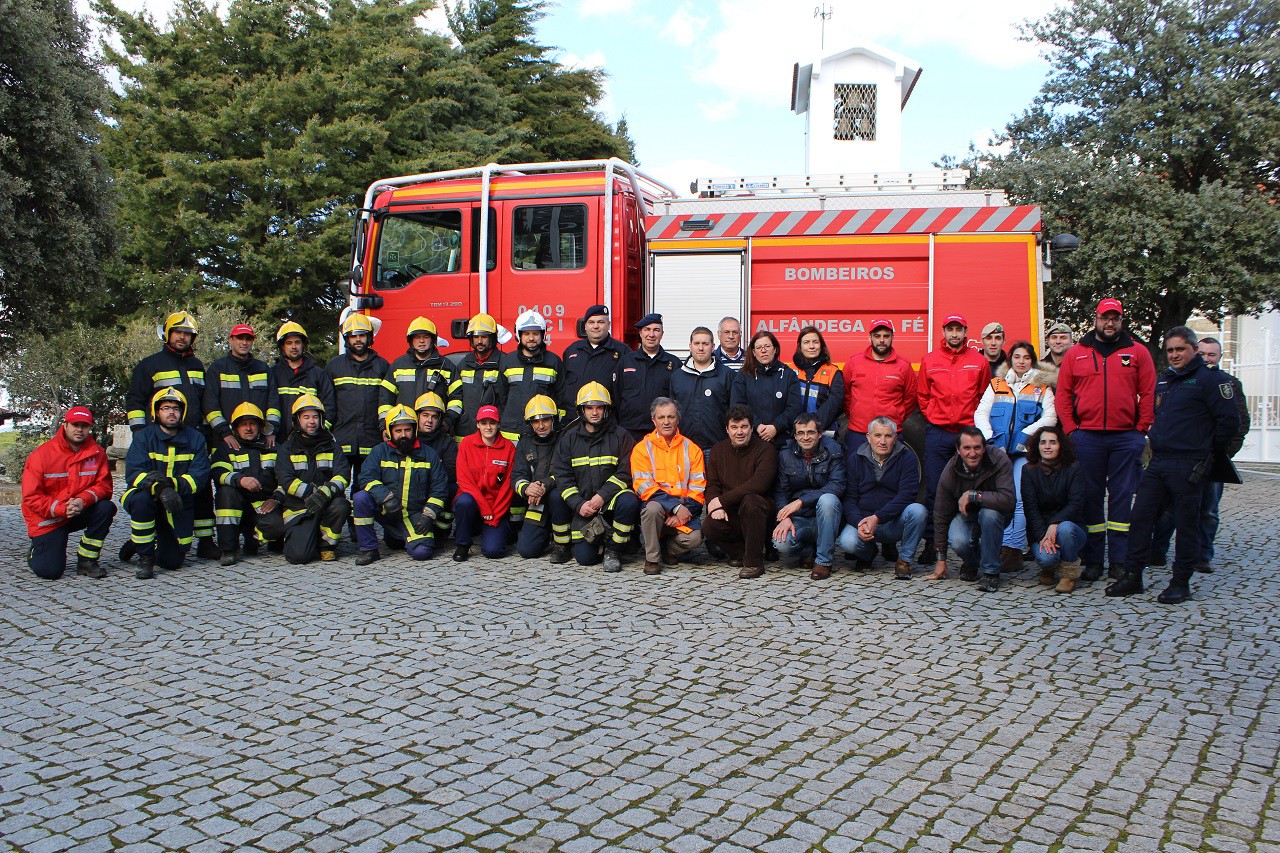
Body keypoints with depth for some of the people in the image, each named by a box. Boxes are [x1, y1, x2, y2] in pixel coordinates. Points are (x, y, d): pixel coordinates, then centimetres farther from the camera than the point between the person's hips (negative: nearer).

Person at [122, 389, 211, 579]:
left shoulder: (195, 439, -1)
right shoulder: (144, 437, -5)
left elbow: (199, 476, -11)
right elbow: (133, 474, -18)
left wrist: (171, 484, -30)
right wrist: (160, 489, -38)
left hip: (180, 504, 2)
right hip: (149, 498, -1)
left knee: (172, 561, -3)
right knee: (141, 499, -38)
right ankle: (144, 557, -19)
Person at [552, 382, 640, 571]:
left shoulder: (621, 436, 1)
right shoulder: (569, 439, 7)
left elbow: (625, 473, -6)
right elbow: (561, 476, 2)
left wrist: (603, 496, -20)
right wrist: (579, 504, -12)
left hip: (611, 499, -1)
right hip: (583, 505, 2)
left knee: (629, 502, -37)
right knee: (584, 558, -11)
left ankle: (613, 550, -14)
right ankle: (597, 538, 25)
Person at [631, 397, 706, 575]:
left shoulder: (691, 449, 9)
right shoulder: (642, 448, 3)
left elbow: (698, 488, 4)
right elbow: (643, 486, -9)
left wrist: (686, 511, -14)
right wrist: (676, 507, -18)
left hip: (684, 510, 1)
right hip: (656, 504, -1)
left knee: (694, 538, -26)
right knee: (653, 507, -35)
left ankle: (667, 549, 9)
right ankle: (652, 558, -13)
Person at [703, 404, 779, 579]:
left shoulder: (766, 449, -7)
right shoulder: (718, 450, 9)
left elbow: (758, 484, -21)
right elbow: (712, 484, 7)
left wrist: (722, 500, -20)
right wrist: (716, 506, -16)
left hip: (759, 513, -3)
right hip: (731, 515, 3)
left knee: (750, 501, -36)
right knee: (709, 526, -26)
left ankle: (754, 562, -23)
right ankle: (742, 553, 2)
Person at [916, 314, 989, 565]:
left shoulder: (979, 360, 6)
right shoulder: (929, 360, 7)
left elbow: (985, 397, 10)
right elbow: (922, 396, 13)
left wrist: (976, 422, 4)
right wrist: (933, 417, 5)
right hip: (937, 432, 0)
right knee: (934, 490, -2)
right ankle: (933, 544, 4)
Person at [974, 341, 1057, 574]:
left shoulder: (1042, 387, 15)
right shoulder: (996, 385, 19)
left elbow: (1050, 417, 3)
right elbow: (981, 413, 10)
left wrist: (1028, 434, -11)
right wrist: (990, 438, -6)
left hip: (1025, 451, -1)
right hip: (998, 450, 2)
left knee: (1021, 500, -14)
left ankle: (1012, 549, -14)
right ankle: (1009, 552, -2)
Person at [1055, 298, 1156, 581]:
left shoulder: (1137, 352, 7)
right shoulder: (1076, 353, 8)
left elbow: (1148, 393, 5)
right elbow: (1063, 394, 7)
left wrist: (1141, 429, -2)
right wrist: (1070, 429, -1)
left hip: (1126, 438, 0)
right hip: (1087, 437, 0)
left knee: (1122, 497, 2)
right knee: (1090, 497, 4)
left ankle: (1120, 560, 10)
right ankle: (1092, 561, 11)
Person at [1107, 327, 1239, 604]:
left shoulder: (1210, 379, -7)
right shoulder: (1163, 379, 16)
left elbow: (1230, 420, -11)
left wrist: (1211, 452, -2)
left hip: (1189, 466, -7)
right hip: (1157, 463, 7)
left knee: (1187, 524, 2)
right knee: (1141, 517, 5)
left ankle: (1180, 583, 11)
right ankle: (1131, 576, 12)